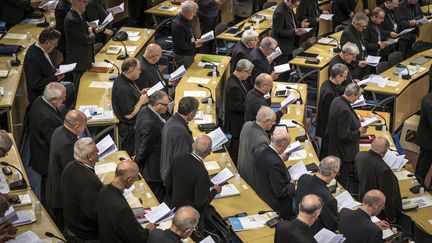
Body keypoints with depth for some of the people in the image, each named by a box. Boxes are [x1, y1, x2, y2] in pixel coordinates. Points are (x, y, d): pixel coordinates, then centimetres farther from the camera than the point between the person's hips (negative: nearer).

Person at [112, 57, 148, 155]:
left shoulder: (123, 79, -1)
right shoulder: (123, 89, -31)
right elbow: (129, 114, -28)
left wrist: (140, 93, 4)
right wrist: (141, 101, -17)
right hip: (129, 129, -10)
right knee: (129, 154, 8)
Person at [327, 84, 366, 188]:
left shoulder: (337, 100, -2)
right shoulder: (344, 110, -32)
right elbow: (344, 136, -29)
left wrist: (357, 120, 9)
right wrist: (359, 132, -16)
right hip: (344, 154, -10)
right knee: (343, 183, 6)